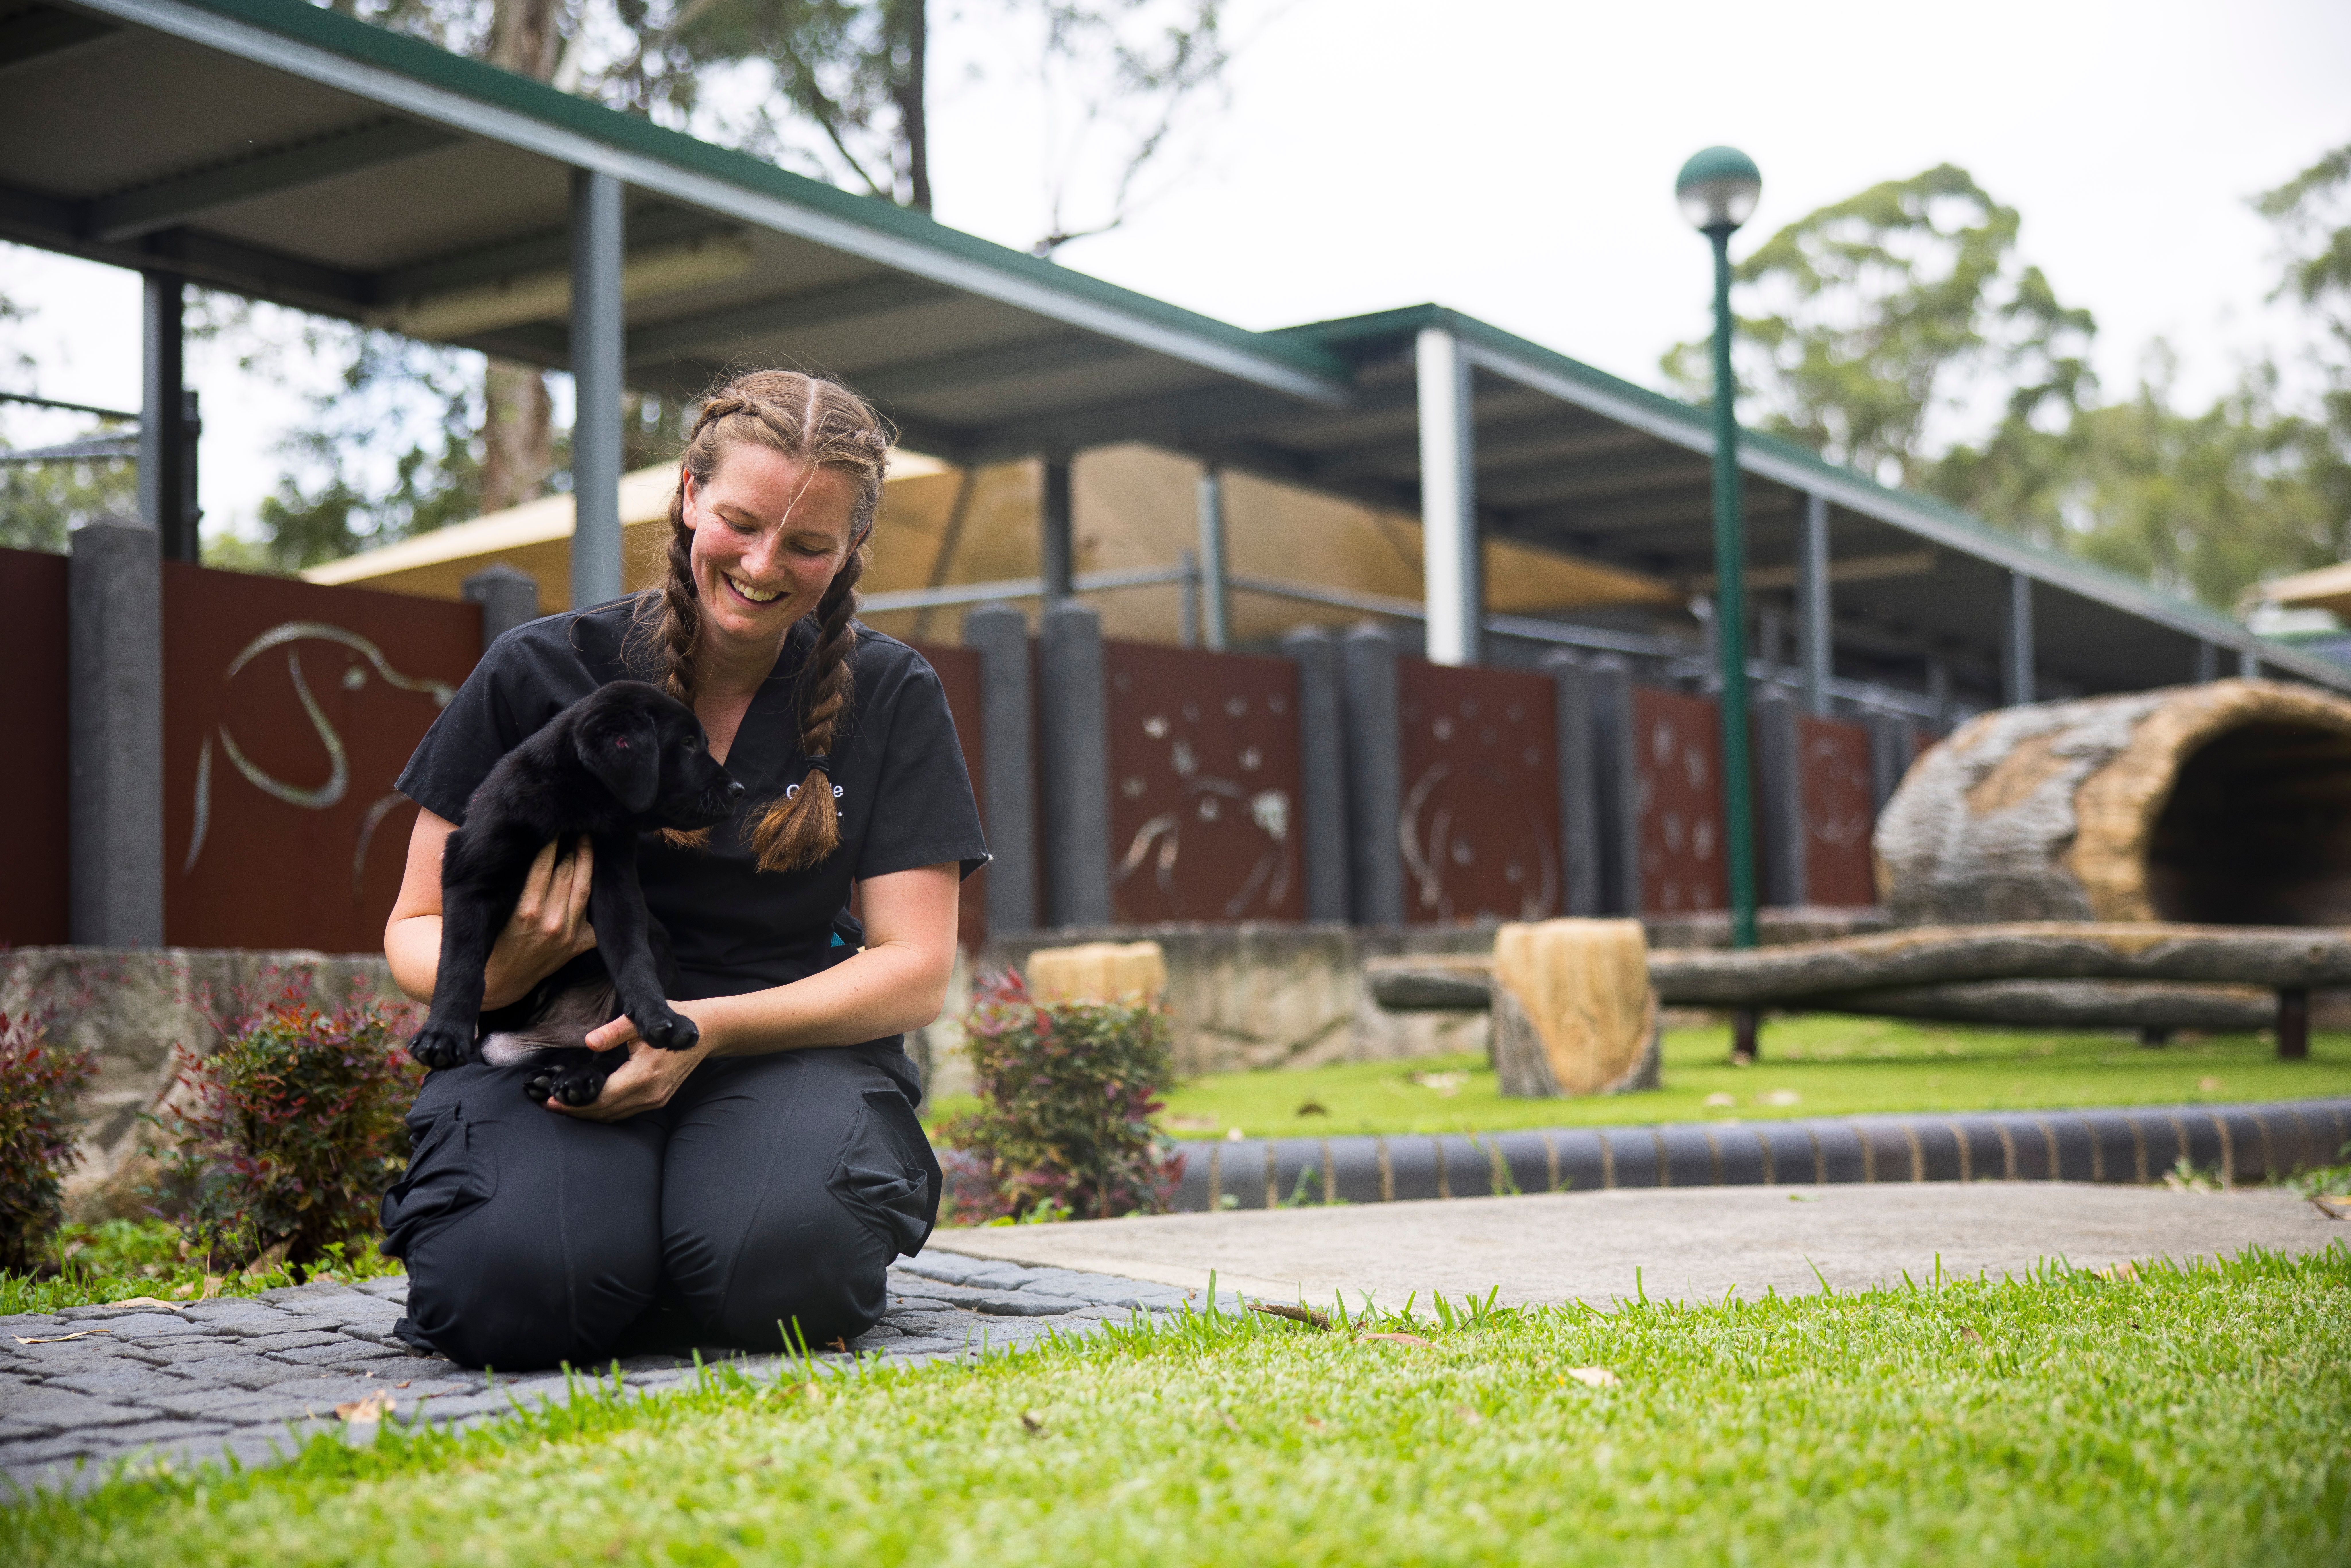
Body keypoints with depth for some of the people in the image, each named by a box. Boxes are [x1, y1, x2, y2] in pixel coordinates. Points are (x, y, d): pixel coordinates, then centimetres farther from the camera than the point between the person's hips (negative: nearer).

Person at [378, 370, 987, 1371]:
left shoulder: (890, 698, 4)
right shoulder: (539, 673, 1)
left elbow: (914, 970, -2)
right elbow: (417, 929, 7)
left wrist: (708, 1027, -19)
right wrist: (493, 975, -19)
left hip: (791, 1045, 1)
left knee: (782, 1264, -33)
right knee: (519, 1289, -32)